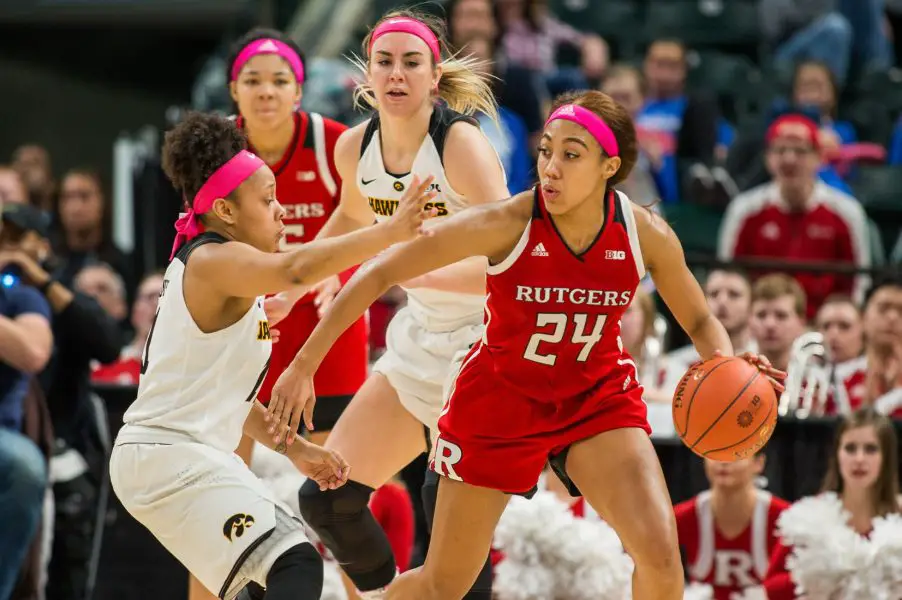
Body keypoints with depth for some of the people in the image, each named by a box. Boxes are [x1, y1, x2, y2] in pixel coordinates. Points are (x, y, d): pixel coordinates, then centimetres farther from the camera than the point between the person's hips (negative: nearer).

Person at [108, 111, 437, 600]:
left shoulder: (206, 264, 18)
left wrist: (293, 449, 19)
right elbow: (296, 270, -36)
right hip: (170, 459, -11)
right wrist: (391, 232, -37)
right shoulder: (214, 261, -14)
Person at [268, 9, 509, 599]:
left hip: (481, 341, -7)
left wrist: (415, 272, -38)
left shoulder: (461, 142, -22)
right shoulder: (354, 147, -1)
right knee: (327, 497, 5)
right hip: (420, 334, 7)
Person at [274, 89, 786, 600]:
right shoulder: (506, 225, -25)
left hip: (599, 399, 1)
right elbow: (379, 274, -18)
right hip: (500, 402, -1)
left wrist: (726, 363, -21)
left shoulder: (647, 235, -16)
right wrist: (306, 363, -21)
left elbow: (700, 320, 2)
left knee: (660, 555, -20)